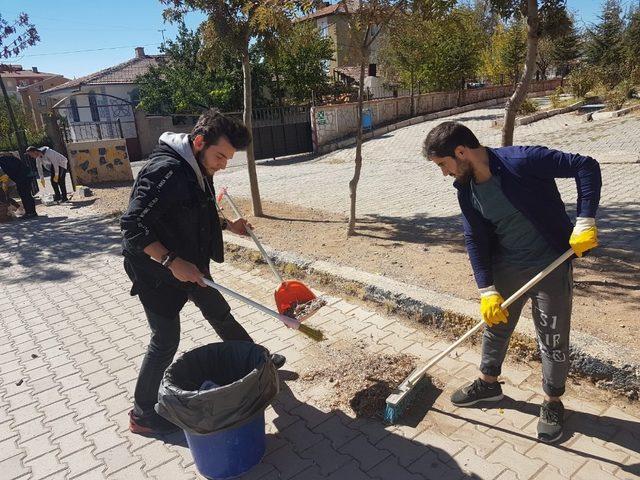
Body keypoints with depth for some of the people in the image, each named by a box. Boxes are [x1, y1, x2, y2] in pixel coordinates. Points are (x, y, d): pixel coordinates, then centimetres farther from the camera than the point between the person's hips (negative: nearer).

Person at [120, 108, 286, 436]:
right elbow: (133, 227, -29)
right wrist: (172, 261, -33)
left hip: (189, 264, 9)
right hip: (158, 272, -9)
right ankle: (143, 414, 21)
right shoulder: (165, 172, -27)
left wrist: (228, 225, 9)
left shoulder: (198, 170, 2)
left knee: (219, 313, 21)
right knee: (166, 340, 0)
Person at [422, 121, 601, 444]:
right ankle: (488, 383, 42)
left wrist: (585, 222, -26)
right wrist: (487, 291, -7)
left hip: (550, 266, -5)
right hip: (505, 267, 6)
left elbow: (586, 166, -20)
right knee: (495, 327, 19)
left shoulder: (520, 161, -25)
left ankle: (552, 402, 32)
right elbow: (475, 241, -3)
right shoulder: (467, 189, -5)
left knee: (553, 340, 8)